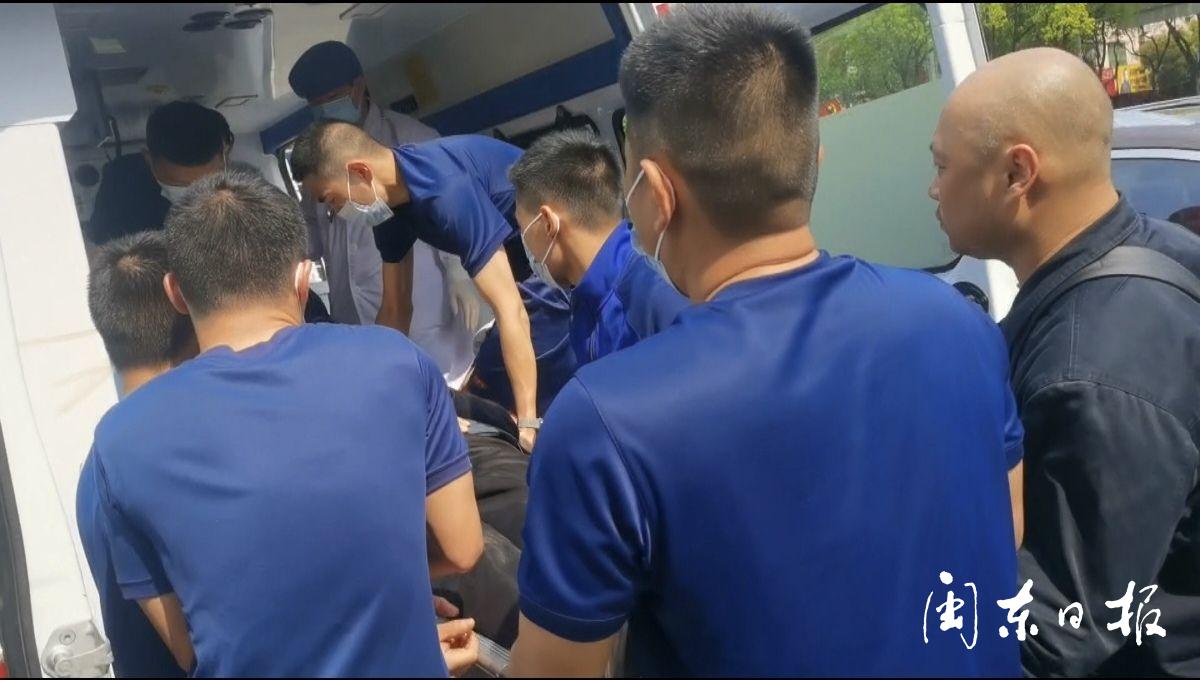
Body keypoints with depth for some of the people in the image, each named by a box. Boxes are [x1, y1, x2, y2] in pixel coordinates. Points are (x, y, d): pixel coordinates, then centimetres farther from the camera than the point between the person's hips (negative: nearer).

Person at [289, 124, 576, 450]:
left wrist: (528, 422, -33)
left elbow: (510, 310, -33)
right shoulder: (390, 195, -2)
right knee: (485, 399, 10)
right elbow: (395, 306, 6)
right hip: (532, 273, 9)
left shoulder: (447, 190, -31)